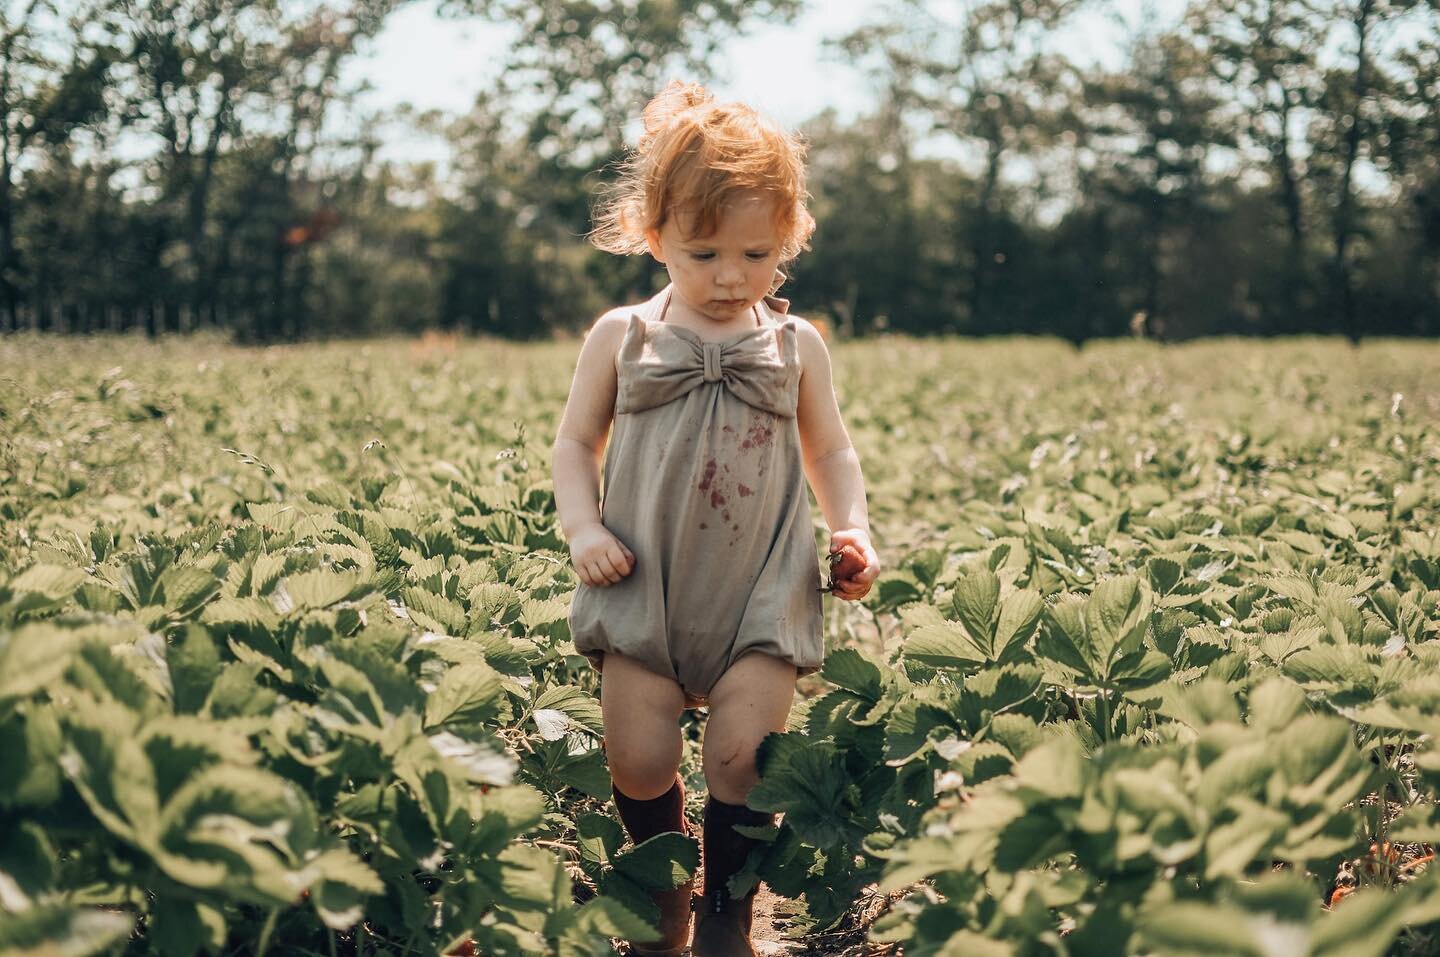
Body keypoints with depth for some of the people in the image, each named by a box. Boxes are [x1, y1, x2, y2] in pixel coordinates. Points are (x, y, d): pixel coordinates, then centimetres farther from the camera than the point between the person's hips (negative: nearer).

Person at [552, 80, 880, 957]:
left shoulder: (796, 345, 6)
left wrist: (853, 530, -1)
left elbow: (831, 453, 15)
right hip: (644, 588, 0)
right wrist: (584, 528, -6)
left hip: (762, 593, 0)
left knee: (742, 754, -9)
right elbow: (576, 443, 10)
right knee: (638, 758, 0)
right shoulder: (622, 338, 4)